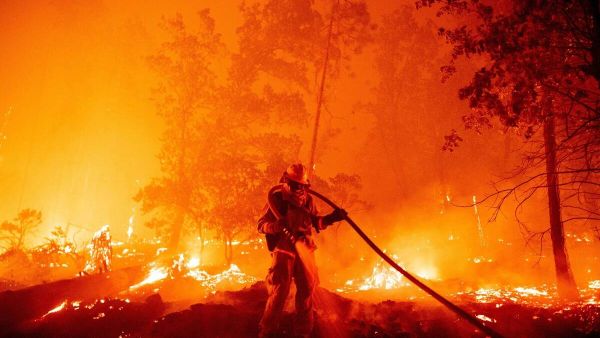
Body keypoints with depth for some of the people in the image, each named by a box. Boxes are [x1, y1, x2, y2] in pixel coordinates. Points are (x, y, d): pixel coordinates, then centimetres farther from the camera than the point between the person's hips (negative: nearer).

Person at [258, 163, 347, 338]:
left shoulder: (308, 200, 8)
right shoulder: (276, 199, -5)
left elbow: (316, 222, 16)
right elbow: (261, 225, -5)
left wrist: (331, 218, -1)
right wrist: (278, 225, -25)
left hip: (304, 249, 5)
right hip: (283, 249, -5)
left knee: (307, 288, 9)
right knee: (280, 289, -7)